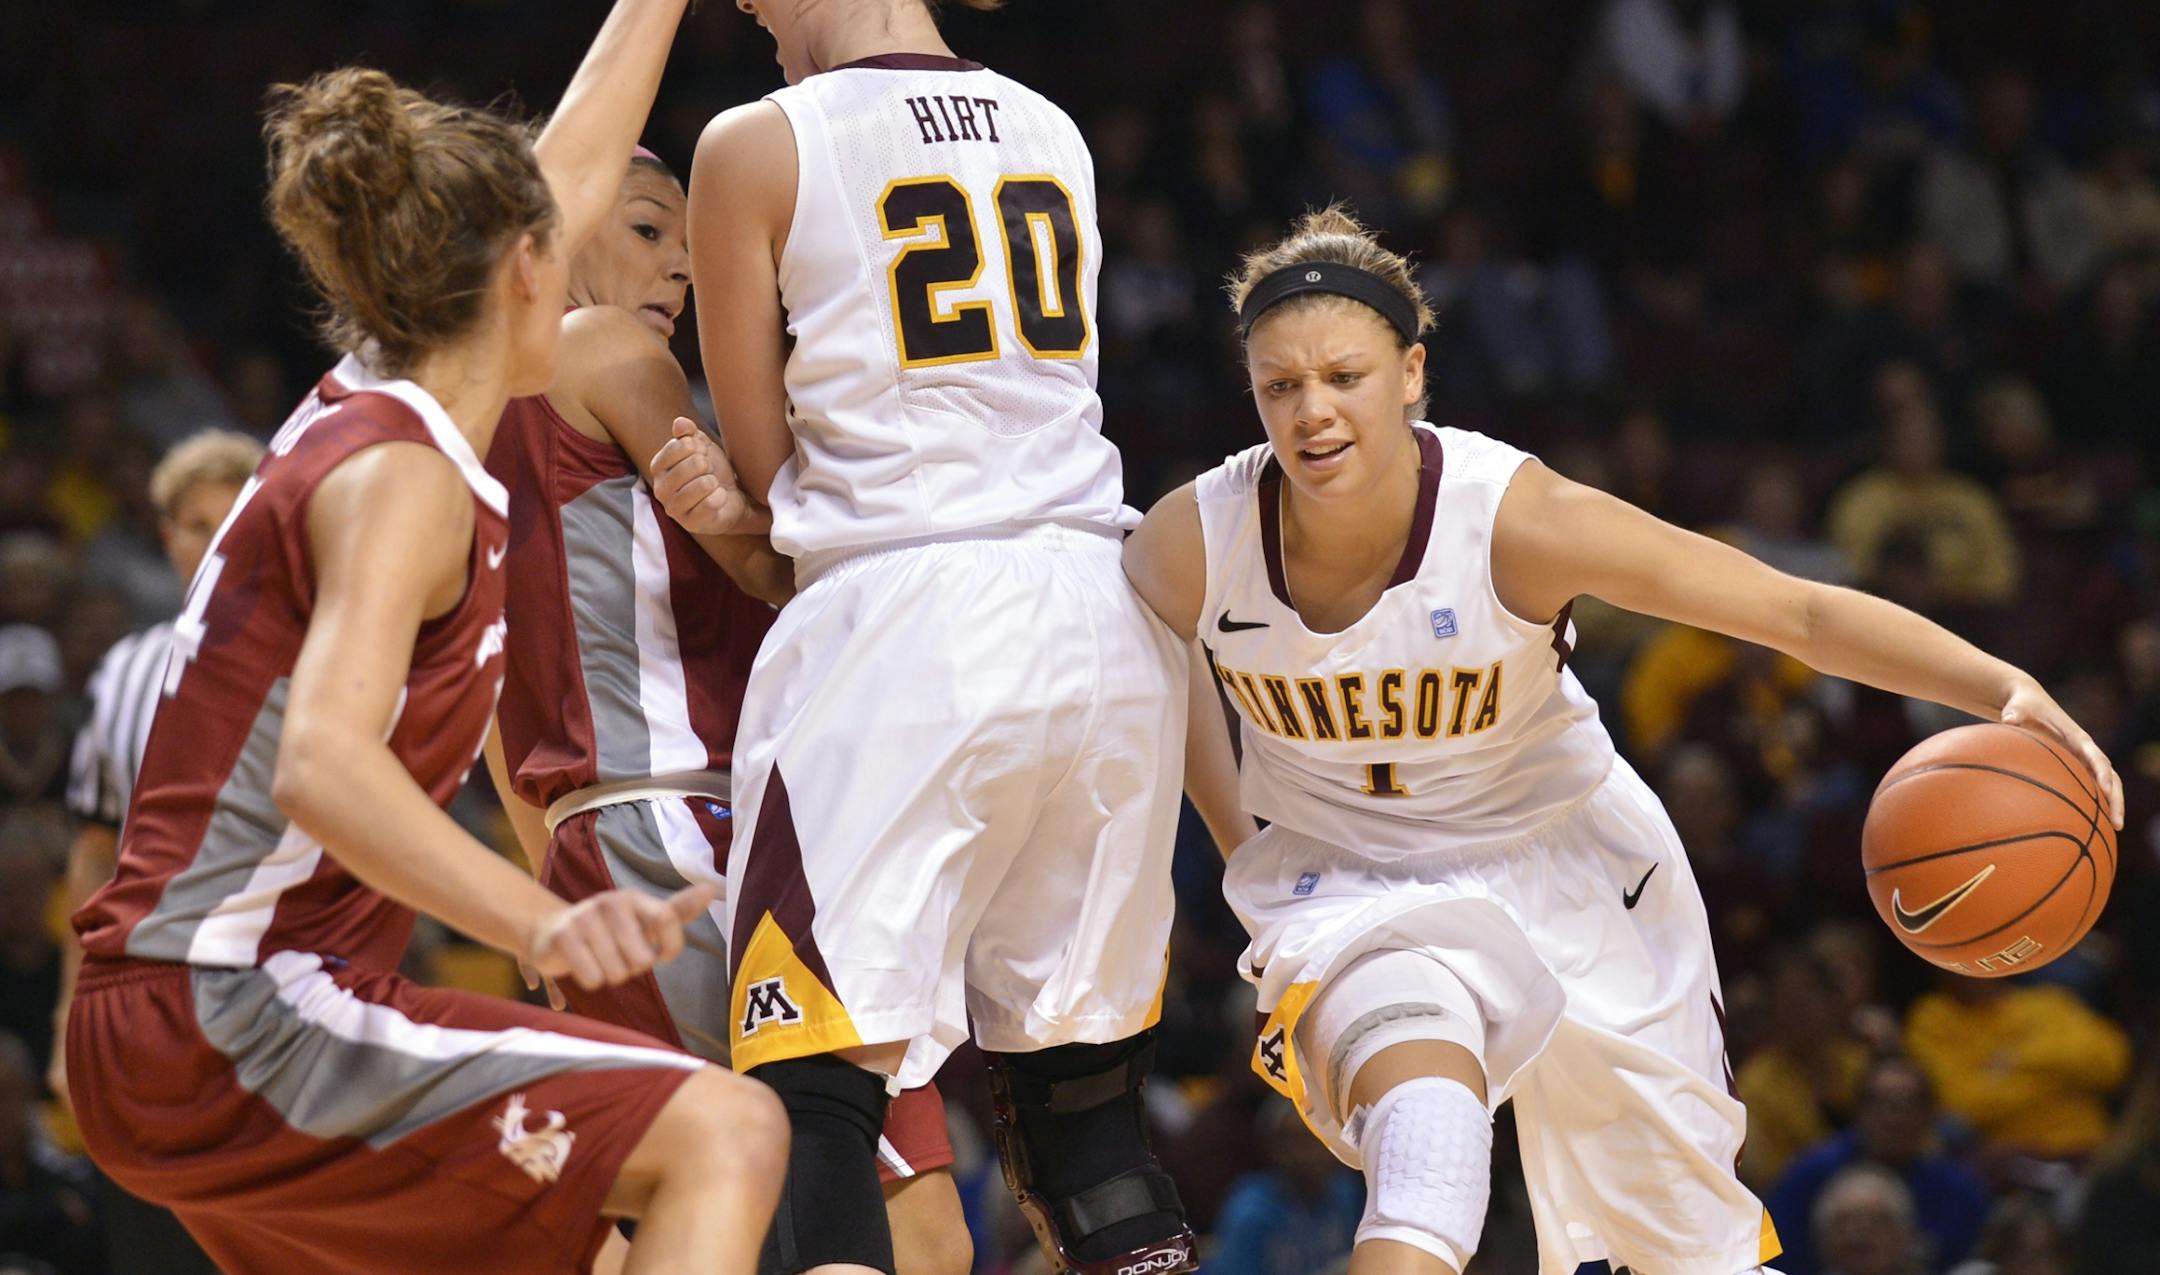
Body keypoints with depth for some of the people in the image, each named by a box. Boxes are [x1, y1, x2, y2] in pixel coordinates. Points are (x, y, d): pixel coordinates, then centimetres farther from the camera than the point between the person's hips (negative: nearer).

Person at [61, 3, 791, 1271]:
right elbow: (322, 765, -32)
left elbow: (569, 179, 28)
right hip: (240, 1023, -10)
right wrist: (543, 922, -46)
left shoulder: (359, 418, 12)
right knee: (724, 1134, -18)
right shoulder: (395, 478, -15)